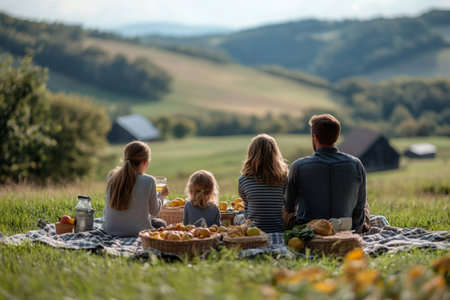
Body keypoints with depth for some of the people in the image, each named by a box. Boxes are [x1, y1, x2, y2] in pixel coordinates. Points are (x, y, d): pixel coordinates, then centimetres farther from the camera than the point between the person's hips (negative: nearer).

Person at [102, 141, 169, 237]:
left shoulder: (112, 177, -4)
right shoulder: (148, 181, -16)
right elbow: (154, 211, -2)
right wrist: (161, 195, 19)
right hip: (137, 232, -5)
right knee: (161, 223, 27)